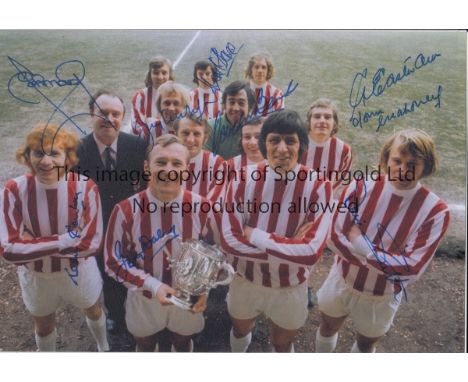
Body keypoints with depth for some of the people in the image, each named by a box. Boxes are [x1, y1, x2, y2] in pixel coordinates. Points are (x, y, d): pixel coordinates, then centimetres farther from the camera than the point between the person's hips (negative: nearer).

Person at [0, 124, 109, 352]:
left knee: (93, 310, 29)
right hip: (36, 276, 1)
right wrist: (66, 240, -32)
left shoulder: (86, 187, -26)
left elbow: (92, 243, -27)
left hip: (79, 271, 0)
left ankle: (104, 347, 62)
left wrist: (34, 246, -28)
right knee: (43, 326, 28)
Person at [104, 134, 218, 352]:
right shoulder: (126, 210, -23)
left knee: (183, 343, 29)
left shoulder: (201, 207, -19)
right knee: (145, 347, 28)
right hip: (144, 297, 0)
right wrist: (152, 285, -24)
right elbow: (114, 261, -13)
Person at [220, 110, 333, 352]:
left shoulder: (318, 186, -21)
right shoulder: (244, 178, -17)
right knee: (240, 331, 31)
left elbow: (311, 253, -29)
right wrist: (288, 247, -26)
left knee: (282, 344, 26)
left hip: (289, 288, -2)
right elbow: (228, 240, -23)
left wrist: (255, 235, -25)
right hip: (245, 281, 2)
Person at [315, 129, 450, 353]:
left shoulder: (435, 211, -22)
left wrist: (361, 245, -25)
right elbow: (335, 237, -20)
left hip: (382, 296, -2)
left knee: (365, 345, 24)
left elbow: (413, 268, -23)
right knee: (327, 328, 27)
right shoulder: (361, 188, -18)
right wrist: (387, 266, -25)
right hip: (342, 281, 2)